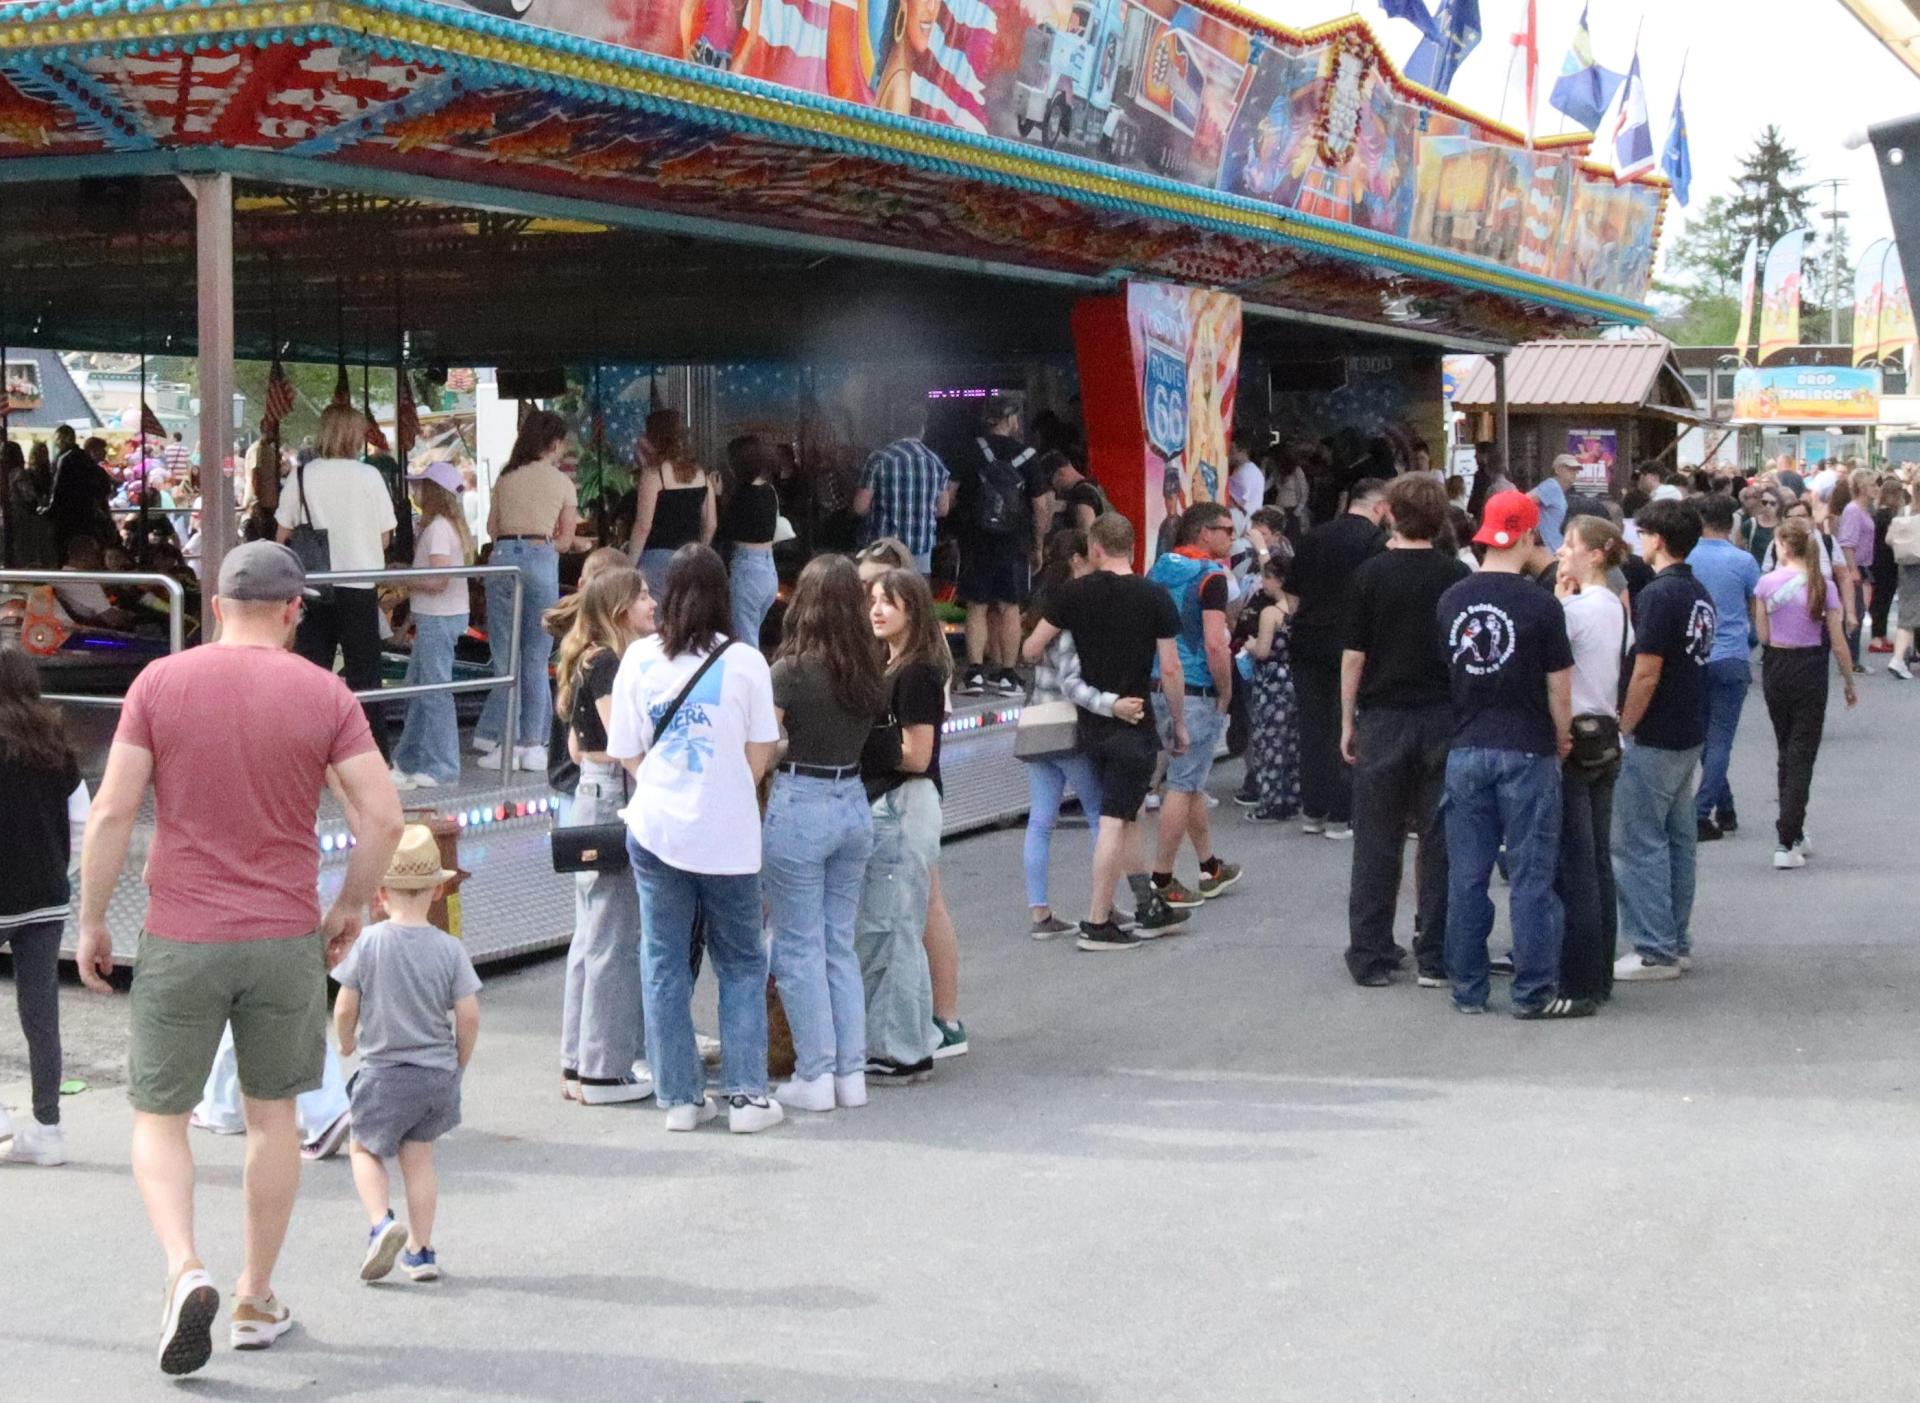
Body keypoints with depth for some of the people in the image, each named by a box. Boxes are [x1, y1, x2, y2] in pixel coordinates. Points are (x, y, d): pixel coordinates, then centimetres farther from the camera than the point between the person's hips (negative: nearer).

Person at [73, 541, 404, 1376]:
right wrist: (349, 907, 8)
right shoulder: (325, 694, -3)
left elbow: (112, 814, -7)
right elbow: (382, 817, -7)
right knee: (272, 1115, 16)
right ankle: (257, 1299, 23)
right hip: (286, 939, 1)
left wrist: (92, 922, 2)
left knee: (159, 1118, 11)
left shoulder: (159, 683, -4)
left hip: (179, 939, -1)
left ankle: (184, 1268, -11)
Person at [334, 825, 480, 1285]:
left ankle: (382, 1224, -7)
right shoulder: (450, 949, -7)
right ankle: (421, 1250, 16)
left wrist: (346, 1043, 14)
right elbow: (468, 1015, -7)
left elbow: (345, 1009, -8)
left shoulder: (368, 942, -11)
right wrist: (459, 1066, 10)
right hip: (438, 1074, 2)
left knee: (366, 1149, 16)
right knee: (418, 1154, 15)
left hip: (383, 1073, -2)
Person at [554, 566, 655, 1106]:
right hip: (612, 802, -10)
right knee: (613, 939, -4)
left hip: (590, 795, 10)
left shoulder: (591, 662, 14)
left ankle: (579, 1063, 20)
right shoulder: (609, 665, -15)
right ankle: (603, 1071, 1)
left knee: (593, 936, 14)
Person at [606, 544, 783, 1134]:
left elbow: (627, 753, 3)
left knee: (664, 963, 10)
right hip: (729, 833, -1)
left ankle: (679, 1096, 13)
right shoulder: (745, 662, -6)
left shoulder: (639, 659, -1)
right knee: (741, 963, 11)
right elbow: (759, 756, -1)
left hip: (656, 827, 2)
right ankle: (747, 1094, 7)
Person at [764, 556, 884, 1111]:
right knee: (841, 945, 14)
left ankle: (815, 1076, 7)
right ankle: (851, 1071, 16)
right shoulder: (869, 674, 2)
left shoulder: (791, 671, -14)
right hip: (854, 804, 6)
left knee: (799, 948, 4)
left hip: (799, 805, -6)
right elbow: (861, 738, 7)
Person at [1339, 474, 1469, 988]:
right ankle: (1436, 958, 7)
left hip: (1383, 718, -1)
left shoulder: (1371, 574, -4)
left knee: (1377, 842, 5)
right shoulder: (1459, 577, 0)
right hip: (1445, 717, 1)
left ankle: (1372, 957, 8)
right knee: (1440, 840, 5)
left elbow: (1354, 654, -4)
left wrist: (1348, 721, 5)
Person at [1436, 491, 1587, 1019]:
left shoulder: (1451, 600, 2)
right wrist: (1562, 736, 11)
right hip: (1526, 751, -4)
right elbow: (1558, 684, -5)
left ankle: (1468, 989, 14)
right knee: (1531, 876, 2)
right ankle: (1533, 991, 5)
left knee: (1466, 873, 8)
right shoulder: (1539, 603, -11)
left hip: (1466, 750, 4)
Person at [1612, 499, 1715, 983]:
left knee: (1638, 843, -3)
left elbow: (1646, 674, -20)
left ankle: (1655, 951, -2)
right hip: (1690, 734, 9)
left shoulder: (1659, 595, -18)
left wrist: (1623, 729, -11)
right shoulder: (1699, 594, 11)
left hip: (1654, 740, -9)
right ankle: (1676, 942, 20)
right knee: (1678, 838, 14)